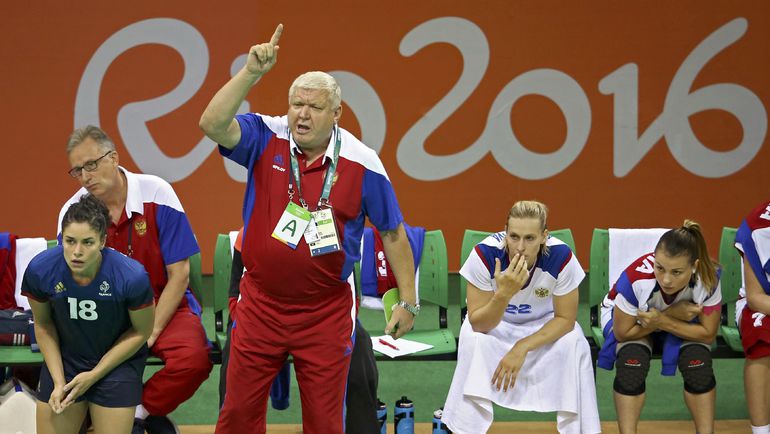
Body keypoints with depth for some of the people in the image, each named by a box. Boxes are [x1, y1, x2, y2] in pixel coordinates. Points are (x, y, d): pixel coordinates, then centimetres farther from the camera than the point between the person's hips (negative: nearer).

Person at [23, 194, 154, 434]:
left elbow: (141, 332, -10)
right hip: (64, 360, 2)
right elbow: (43, 325, -2)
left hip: (118, 363, -2)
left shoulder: (132, 277, -29)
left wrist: (94, 375, -10)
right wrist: (58, 381, -6)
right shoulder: (40, 270, -22)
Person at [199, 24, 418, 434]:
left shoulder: (361, 164, -8)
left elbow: (393, 232, 1)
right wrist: (251, 72, -30)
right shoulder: (266, 138, -6)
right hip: (260, 304, 1)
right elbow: (212, 124, -23)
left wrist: (408, 301, 1)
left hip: (326, 313, -1)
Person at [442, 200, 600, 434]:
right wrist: (503, 293, -45)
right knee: (472, 340, -31)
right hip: (494, 322, 0)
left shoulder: (561, 257, -30)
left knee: (574, 345, -27)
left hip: (544, 324, 1)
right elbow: (478, 325, -27)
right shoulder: (485, 254, -31)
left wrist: (521, 348, -29)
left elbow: (566, 319, -19)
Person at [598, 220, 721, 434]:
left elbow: (708, 334, -22)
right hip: (630, 318, -1)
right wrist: (673, 313, -31)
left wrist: (664, 321, -35)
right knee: (632, 356, -31)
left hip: (683, 321, 2)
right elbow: (622, 332, -25)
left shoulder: (708, 278, -34)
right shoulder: (637, 279, -40)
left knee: (698, 357, -26)